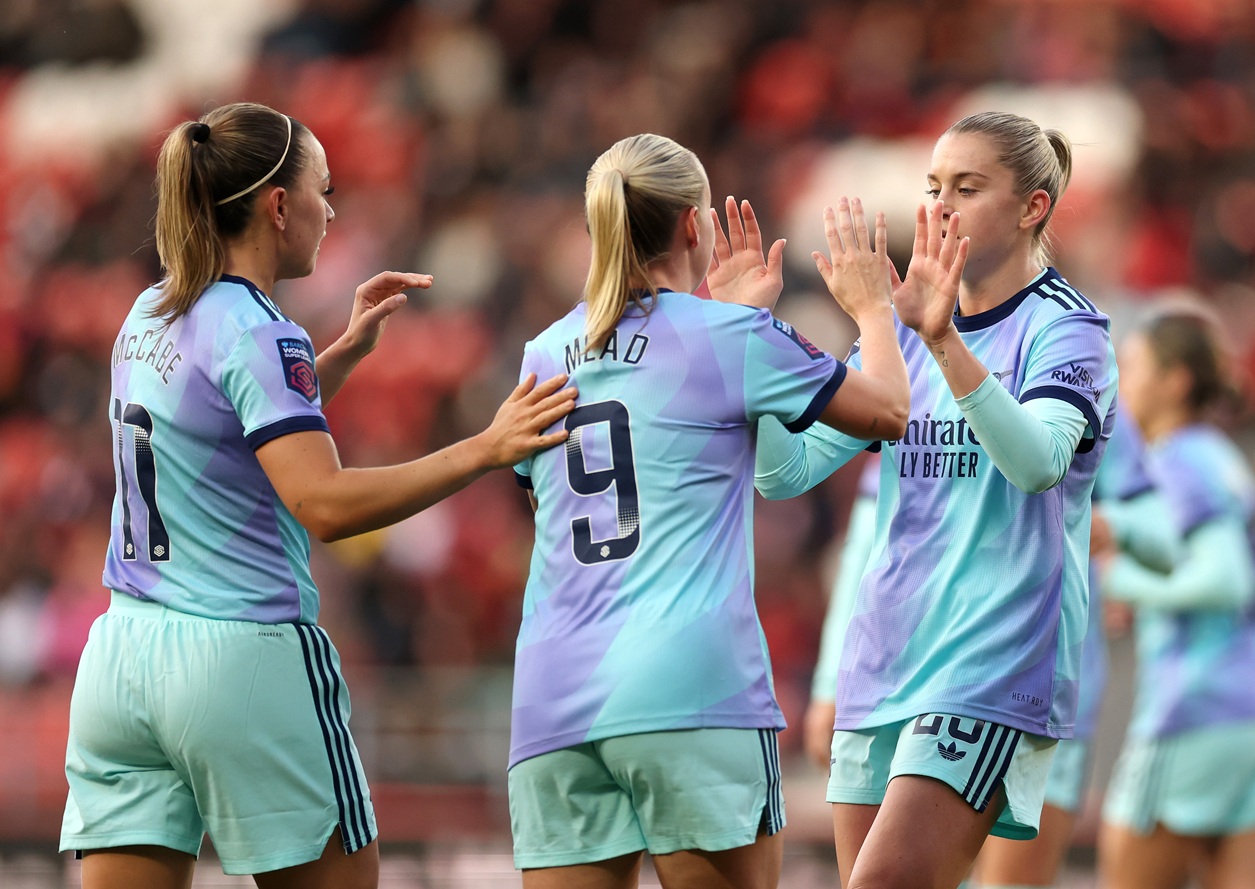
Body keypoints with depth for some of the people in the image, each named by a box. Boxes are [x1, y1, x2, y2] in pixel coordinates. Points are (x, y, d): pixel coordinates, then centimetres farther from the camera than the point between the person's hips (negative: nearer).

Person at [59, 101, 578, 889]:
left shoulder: (153, 315, 12)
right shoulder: (258, 335, -13)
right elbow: (325, 503, -24)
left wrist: (348, 351, 24)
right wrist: (487, 449, -24)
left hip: (123, 654, 7)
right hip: (244, 659, -7)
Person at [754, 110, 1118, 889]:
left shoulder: (1064, 326, -4)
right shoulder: (903, 333, 14)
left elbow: (1039, 460, -25)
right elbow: (786, 469, 7)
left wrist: (943, 341, -38)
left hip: (991, 671, -7)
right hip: (883, 669, 7)